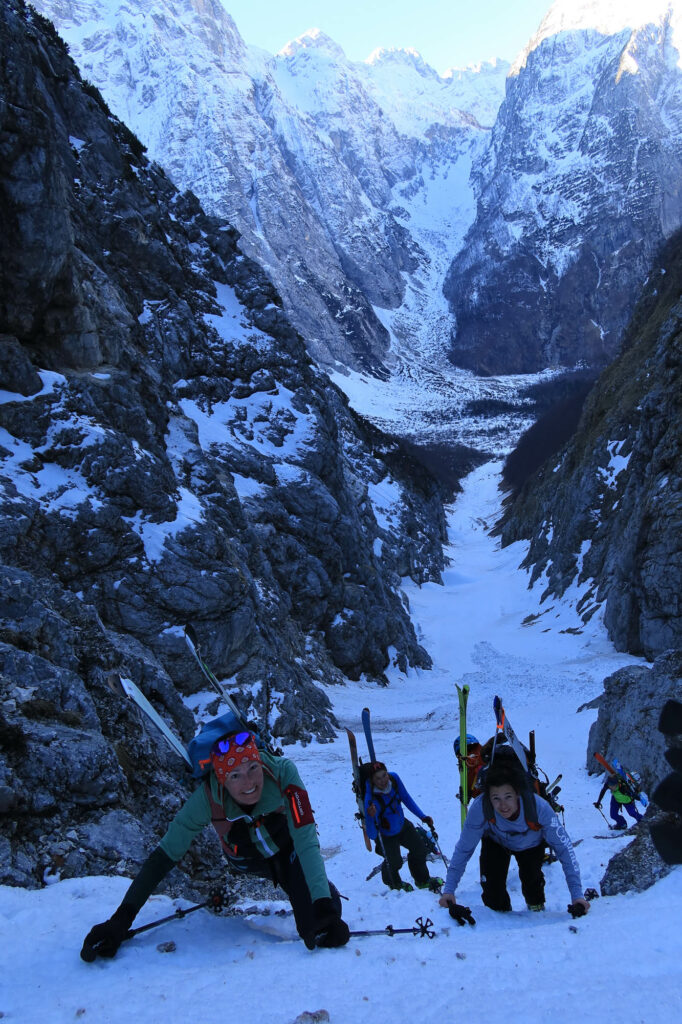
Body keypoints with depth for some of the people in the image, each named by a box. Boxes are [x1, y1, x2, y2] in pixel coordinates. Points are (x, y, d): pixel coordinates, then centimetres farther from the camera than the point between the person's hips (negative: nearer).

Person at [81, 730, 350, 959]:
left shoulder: (282, 772, -37)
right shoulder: (207, 798, -34)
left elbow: (306, 841, -38)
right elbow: (165, 854, -30)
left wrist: (323, 906, -50)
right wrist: (121, 919, -38)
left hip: (288, 852, -3)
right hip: (246, 862, 3)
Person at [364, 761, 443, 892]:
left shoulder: (394, 778, -24)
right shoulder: (371, 798, -40)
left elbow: (406, 798, -3)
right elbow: (372, 834, -39)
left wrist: (422, 816, -1)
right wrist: (371, 817, -58)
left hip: (402, 825, 6)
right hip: (385, 834, -5)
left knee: (420, 849, 15)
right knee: (394, 862, 1)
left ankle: (422, 881, 44)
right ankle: (394, 884, 39)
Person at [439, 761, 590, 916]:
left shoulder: (539, 807, -41)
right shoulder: (480, 808, -40)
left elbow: (564, 848, -31)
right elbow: (463, 849, -27)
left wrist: (577, 895, -33)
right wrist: (449, 889, -28)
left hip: (531, 844, 0)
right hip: (495, 842, 0)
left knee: (531, 878, -20)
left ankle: (537, 908, 15)